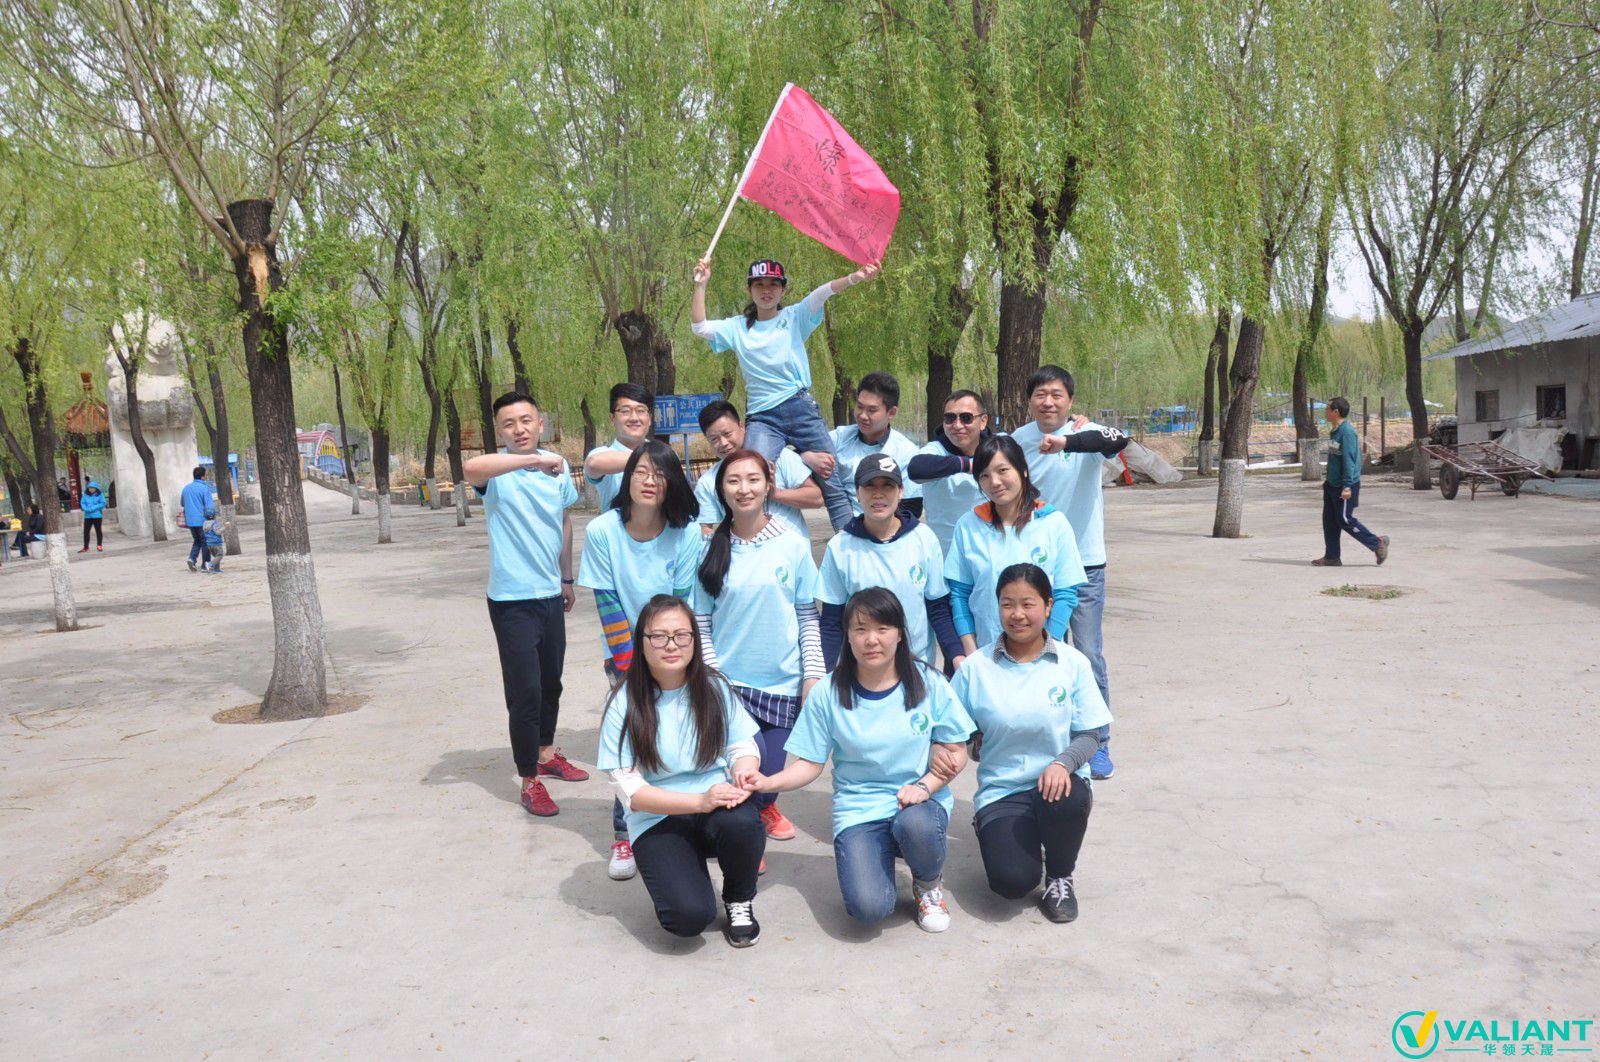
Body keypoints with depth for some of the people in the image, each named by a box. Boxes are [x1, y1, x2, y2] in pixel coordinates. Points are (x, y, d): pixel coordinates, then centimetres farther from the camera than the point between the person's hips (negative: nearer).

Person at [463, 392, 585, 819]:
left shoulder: (558, 468, 4)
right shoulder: (496, 471, -14)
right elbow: (471, 468, -39)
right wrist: (534, 460, -46)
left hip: (551, 595, 6)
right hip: (512, 600, -6)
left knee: (551, 683, 21)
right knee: (524, 692, -4)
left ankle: (547, 754, 41)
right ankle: (530, 781, 10)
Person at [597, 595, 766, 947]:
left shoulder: (714, 687, 0)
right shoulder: (624, 703, -9)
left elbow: (742, 746, 3)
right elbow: (631, 790, -12)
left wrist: (743, 774, -22)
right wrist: (700, 801, -25)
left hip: (719, 805, 2)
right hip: (658, 821, -2)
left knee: (741, 823, -35)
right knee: (688, 916, -27)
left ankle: (740, 900, -1)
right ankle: (675, 871, 11)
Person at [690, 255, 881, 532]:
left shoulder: (795, 317, 8)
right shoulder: (738, 327, 14)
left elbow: (821, 294, -9)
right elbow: (699, 327, 4)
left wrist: (854, 278, -26)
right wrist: (701, 284, -4)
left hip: (801, 409, 0)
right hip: (763, 417, 1)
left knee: (832, 484, -3)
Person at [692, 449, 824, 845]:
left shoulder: (793, 544, -2)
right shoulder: (711, 549, -2)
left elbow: (808, 616, 1)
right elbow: (700, 622, -1)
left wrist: (814, 675, -3)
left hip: (782, 680, 1)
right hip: (728, 679, -1)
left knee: (771, 770, 2)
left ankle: (764, 806, 41)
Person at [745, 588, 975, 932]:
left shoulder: (929, 684, -3)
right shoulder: (827, 694, -3)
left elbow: (955, 752, 2)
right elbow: (810, 763, 0)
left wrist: (925, 786, -17)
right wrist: (768, 782, -19)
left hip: (922, 802, 1)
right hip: (859, 810, 0)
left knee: (915, 824, -38)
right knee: (868, 907, -25)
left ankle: (929, 882, 0)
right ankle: (879, 859, 13)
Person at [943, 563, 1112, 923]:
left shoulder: (1073, 663, -2)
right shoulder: (975, 667, -3)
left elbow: (1088, 735, -1)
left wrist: (1063, 763, -22)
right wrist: (940, 752, -20)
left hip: (1057, 782, 1)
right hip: (1001, 791, -1)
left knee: (1068, 797, -37)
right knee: (1012, 881, -25)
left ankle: (1060, 877, -3)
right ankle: (999, 836, 15)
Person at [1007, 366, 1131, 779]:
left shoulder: (1084, 431, -10)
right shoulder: (1018, 440, 3)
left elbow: (1118, 440, -35)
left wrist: (1067, 442, -51)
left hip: (1083, 563, -4)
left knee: (1090, 656, -1)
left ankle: (1098, 743, 14)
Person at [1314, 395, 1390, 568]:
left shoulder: (1347, 432, -18)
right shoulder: (1335, 431, 11)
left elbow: (1349, 460, -22)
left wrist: (1347, 486, -25)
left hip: (1343, 487, -10)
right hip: (1331, 485, 10)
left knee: (1345, 520, -4)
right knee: (1329, 520, 9)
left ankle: (1377, 543, 9)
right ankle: (1331, 557, 14)